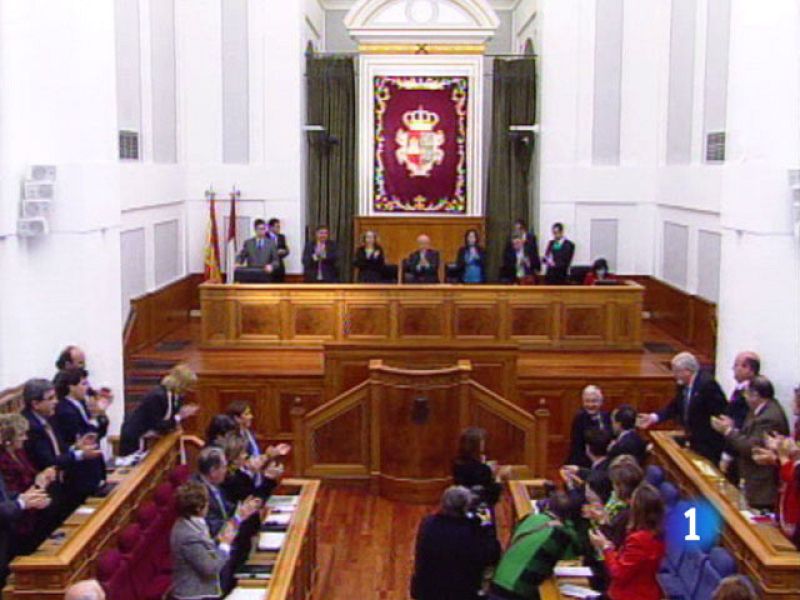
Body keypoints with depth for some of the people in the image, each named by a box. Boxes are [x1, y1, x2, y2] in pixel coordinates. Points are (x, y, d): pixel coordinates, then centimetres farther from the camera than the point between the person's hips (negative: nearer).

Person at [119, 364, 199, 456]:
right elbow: (157, 426, -28)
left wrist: (185, 413, -15)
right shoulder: (158, 395, -29)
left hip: (150, 435, 9)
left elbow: (173, 416, 4)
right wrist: (179, 417, -27)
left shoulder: (176, 394, -3)